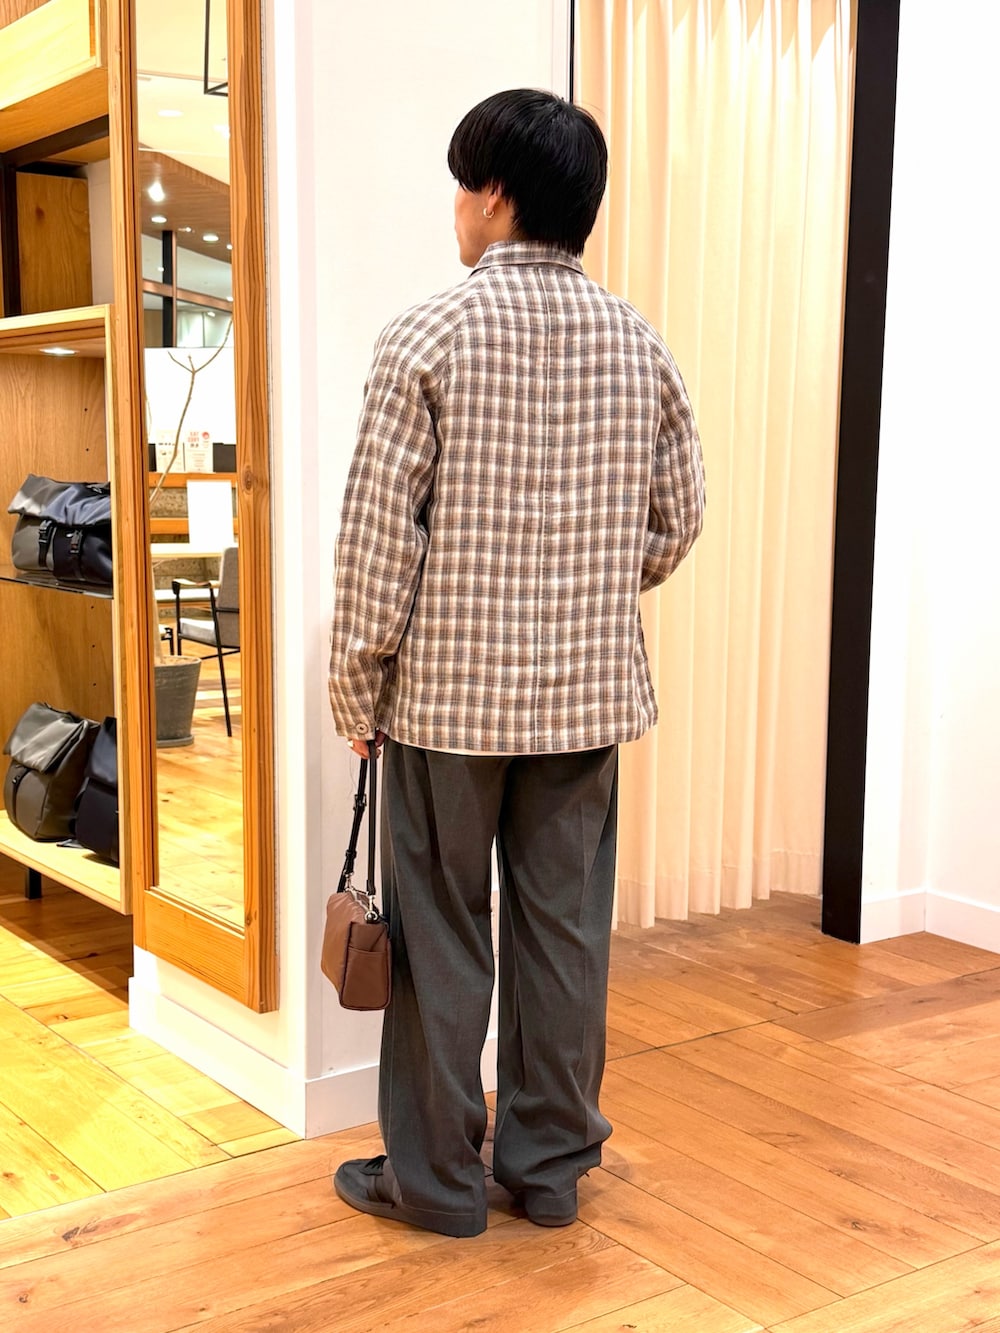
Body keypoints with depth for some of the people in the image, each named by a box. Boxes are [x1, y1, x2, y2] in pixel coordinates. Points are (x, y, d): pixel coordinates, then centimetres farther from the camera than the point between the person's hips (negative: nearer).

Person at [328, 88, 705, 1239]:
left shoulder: (430, 336, -10)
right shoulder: (637, 343, 4)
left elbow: (379, 531, -12)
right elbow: (677, 518, 9)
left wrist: (355, 689, -3)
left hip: (448, 690, -4)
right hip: (590, 692, 4)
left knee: (441, 938, 7)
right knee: (566, 928, 12)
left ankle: (434, 1178, 20)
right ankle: (550, 1163, 25)